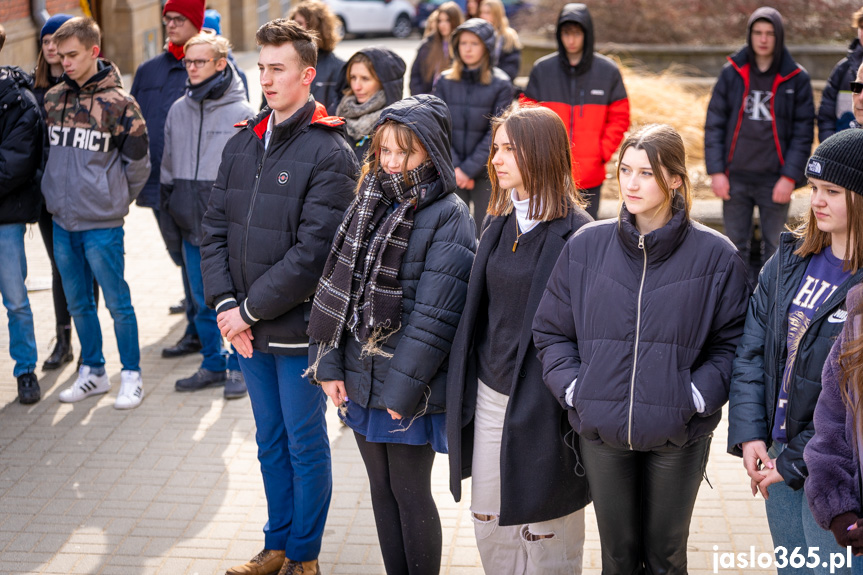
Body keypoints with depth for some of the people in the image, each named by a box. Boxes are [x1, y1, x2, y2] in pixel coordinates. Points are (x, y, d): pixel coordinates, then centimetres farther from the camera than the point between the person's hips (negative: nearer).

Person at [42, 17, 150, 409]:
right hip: (62, 219, 5)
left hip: (102, 223, -5)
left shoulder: (118, 102, -9)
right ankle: (92, 372, 26)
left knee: (117, 302, 2)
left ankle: (131, 376, 14)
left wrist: (113, 200, 5)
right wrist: (58, 192, 14)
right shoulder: (53, 99, 6)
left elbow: (137, 162, -2)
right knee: (77, 302, 13)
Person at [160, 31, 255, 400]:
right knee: (203, 302, 12)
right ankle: (213, 365, 24)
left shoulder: (241, 113, -6)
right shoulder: (178, 110, 9)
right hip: (191, 226, 5)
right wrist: (168, 213, 14)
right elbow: (168, 165, 17)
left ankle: (238, 368, 14)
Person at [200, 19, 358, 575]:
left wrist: (250, 310, -16)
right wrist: (224, 303, -6)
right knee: (271, 442, 17)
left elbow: (314, 251, -18)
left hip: (299, 327, -6)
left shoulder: (330, 152, -12)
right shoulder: (242, 143, 8)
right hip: (247, 328, 6)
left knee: (306, 444, 8)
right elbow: (215, 228, 6)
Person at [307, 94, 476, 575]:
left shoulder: (448, 216, -12)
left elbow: (434, 315, -17)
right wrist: (329, 363, -1)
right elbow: (336, 284, 6)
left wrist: (403, 388, -18)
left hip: (411, 387, -6)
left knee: (410, 494, 4)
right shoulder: (372, 202, 9)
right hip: (361, 378, 6)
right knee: (382, 489, 16)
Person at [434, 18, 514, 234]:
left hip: (486, 174, -2)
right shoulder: (445, 82, 4)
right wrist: (454, 167, -9)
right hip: (450, 174, 2)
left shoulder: (500, 84, -4)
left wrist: (469, 169, -11)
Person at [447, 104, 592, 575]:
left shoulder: (575, 235, -15)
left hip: (540, 403, -7)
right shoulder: (498, 224, 9)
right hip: (489, 395, 7)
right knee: (488, 522, 15)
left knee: (545, 535, 6)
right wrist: (461, 389, 13)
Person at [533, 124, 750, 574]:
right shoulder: (586, 246, -1)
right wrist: (573, 389, -7)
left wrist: (695, 396, -14)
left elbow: (732, 342, -1)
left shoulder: (715, 256, -7)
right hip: (601, 432, 2)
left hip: (678, 435, -1)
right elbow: (551, 331, 6)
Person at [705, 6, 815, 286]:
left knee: (773, 248, 6)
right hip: (735, 178, 1)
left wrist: (790, 177, -10)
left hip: (775, 180, -1)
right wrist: (716, 171, -5)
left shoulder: (796, 79, -2)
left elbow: (803, 132, -2)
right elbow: (714, 123, 2)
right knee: (736, 247, 9)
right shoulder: (732, 73, 2)